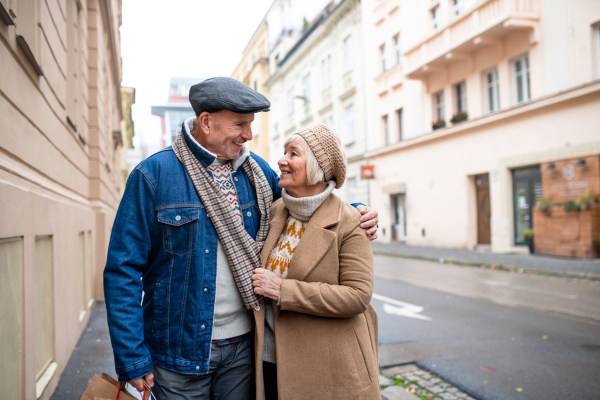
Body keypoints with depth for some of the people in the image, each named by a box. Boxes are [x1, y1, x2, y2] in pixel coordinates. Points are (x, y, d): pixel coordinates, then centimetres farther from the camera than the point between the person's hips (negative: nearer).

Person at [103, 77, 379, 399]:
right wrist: (131, 359, -12)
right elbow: (123, 270, -10)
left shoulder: (256, 171, 2)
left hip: (243, 345, 4)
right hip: (179, 348, -3)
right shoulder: (153, 175, -10)